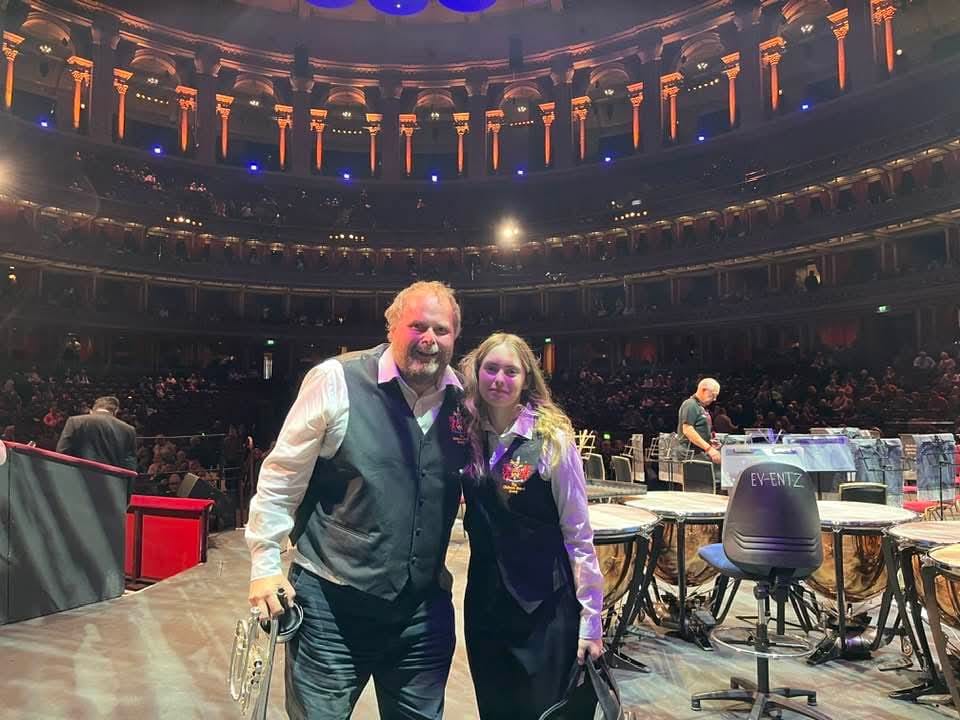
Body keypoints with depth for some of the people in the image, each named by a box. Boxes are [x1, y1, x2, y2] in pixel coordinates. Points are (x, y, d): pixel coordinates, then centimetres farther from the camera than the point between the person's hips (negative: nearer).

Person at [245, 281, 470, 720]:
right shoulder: (336, 380, -12)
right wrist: (265, 564, -6)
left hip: (424, 608, 4)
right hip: (331, 602, -3)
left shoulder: (463, 398, -1)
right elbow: (281, 477, -6)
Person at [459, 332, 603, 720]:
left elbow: (578, 535, -11)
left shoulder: (552, 438, -14)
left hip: (546, 606, -4)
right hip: (484, 601, 4)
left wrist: (590, 620, -10)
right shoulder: (467, 436, -2)